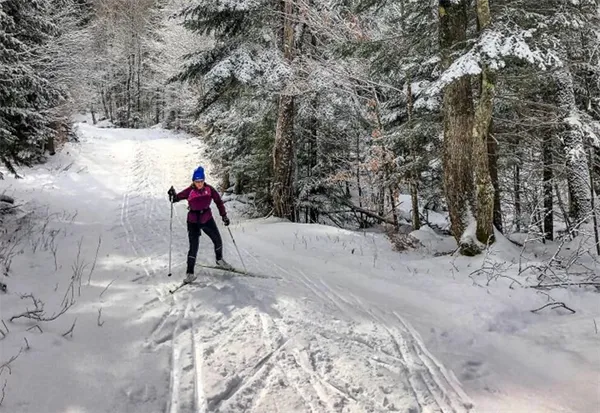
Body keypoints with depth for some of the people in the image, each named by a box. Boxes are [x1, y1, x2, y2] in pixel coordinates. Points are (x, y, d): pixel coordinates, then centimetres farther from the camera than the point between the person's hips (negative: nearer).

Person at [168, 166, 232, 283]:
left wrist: (224, 215, 0)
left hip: (207, 219, 4)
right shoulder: (189, 191, -16)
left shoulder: (209, 189, -8)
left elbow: (218, 201, 1)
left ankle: (219, 260, 44)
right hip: (193, 221, -4)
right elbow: (177, 198, -15)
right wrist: (173, 195, -38)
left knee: (218, 241, 16)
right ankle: (190, 272, 0)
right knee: (194, 247, -11)